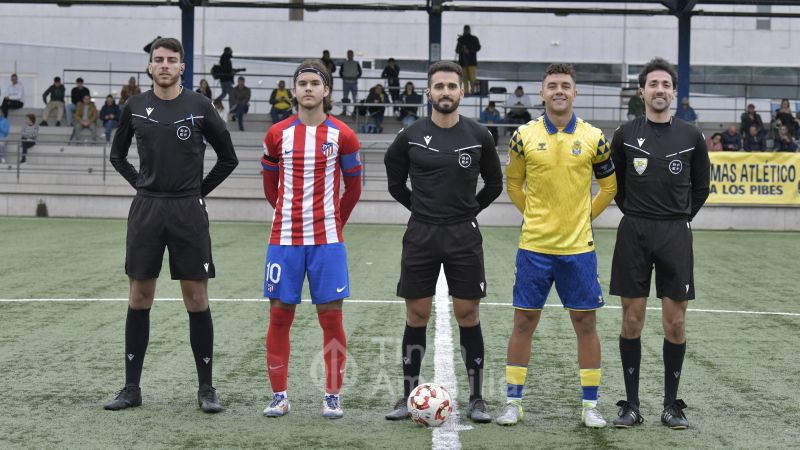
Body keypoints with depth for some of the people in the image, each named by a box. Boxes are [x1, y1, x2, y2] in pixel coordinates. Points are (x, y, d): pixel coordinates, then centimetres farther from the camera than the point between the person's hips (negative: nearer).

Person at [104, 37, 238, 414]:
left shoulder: (198, 106, -1)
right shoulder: (134, 107, 6)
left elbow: (228, 158, 6)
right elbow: (117, 155, 19)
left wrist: (200, 190, 3)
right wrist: (141, 184, 8)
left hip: (188, 211, -2)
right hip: (146, 209, 2)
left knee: (196, 298, -1)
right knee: (139, 298, 5)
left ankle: (206, 388, 7)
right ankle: (131, 388, 13)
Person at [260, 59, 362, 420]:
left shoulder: (342, 135, 0)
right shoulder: (277, 134, 4)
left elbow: (353, 187, 11)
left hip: (327, 240, -1)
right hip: (284, 238, 1)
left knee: (331, 316, 0)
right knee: (280, 314, 3)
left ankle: (332, 396, 10)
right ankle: (279, 396, 13)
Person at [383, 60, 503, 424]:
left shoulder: (478, 136, 0)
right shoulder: (411, 136, -1)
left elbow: (494, 185, 13)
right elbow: (395, 182, 14)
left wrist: (468, 211, 9)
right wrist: (421, 207, 10)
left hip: (464, 237, 0)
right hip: (420, 236, 0)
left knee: (468, 315, 2)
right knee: (416, 316, 4)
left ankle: (476, 399, 11)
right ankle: (409, 396, 14)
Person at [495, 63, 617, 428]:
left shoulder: (593, 138, 0)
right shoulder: (524, 136, 0)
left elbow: (609, 185, 12)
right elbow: (513, 183, 13)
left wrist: (585, 216, 6)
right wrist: (535, 216, 7)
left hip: (578, 247, 0)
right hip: (534, 246, 0)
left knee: (586, 323, 5)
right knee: (524, 322, 4)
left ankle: (590, 405, 15)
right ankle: (513, 402, 14)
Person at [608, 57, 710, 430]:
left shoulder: (691, 136, 3)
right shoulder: (626, 135, 2)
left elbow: (701, 185, 15)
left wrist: (682, 217, 11)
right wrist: (634, 213, 10)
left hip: (675, 234, 0)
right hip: (634, 233, 0)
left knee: (675, 322, 2)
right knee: (632, 319, 2)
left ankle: (671, 404, 13)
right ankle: (631, 405, 10)